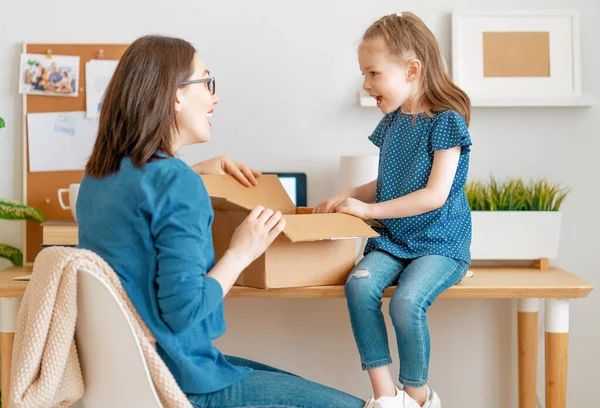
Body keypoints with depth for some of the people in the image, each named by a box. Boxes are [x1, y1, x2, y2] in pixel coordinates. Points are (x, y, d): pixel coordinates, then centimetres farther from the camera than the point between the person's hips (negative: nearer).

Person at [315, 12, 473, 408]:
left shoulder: (446, 121, -11)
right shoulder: (392, 121, 10)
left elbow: (435, 195, -17)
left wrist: (369, 209, -16)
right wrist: (350, 195, 3)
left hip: (440, 243, -6)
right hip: (393, 238, 6)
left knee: (407, 301, -30)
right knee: (360, 285, -24)